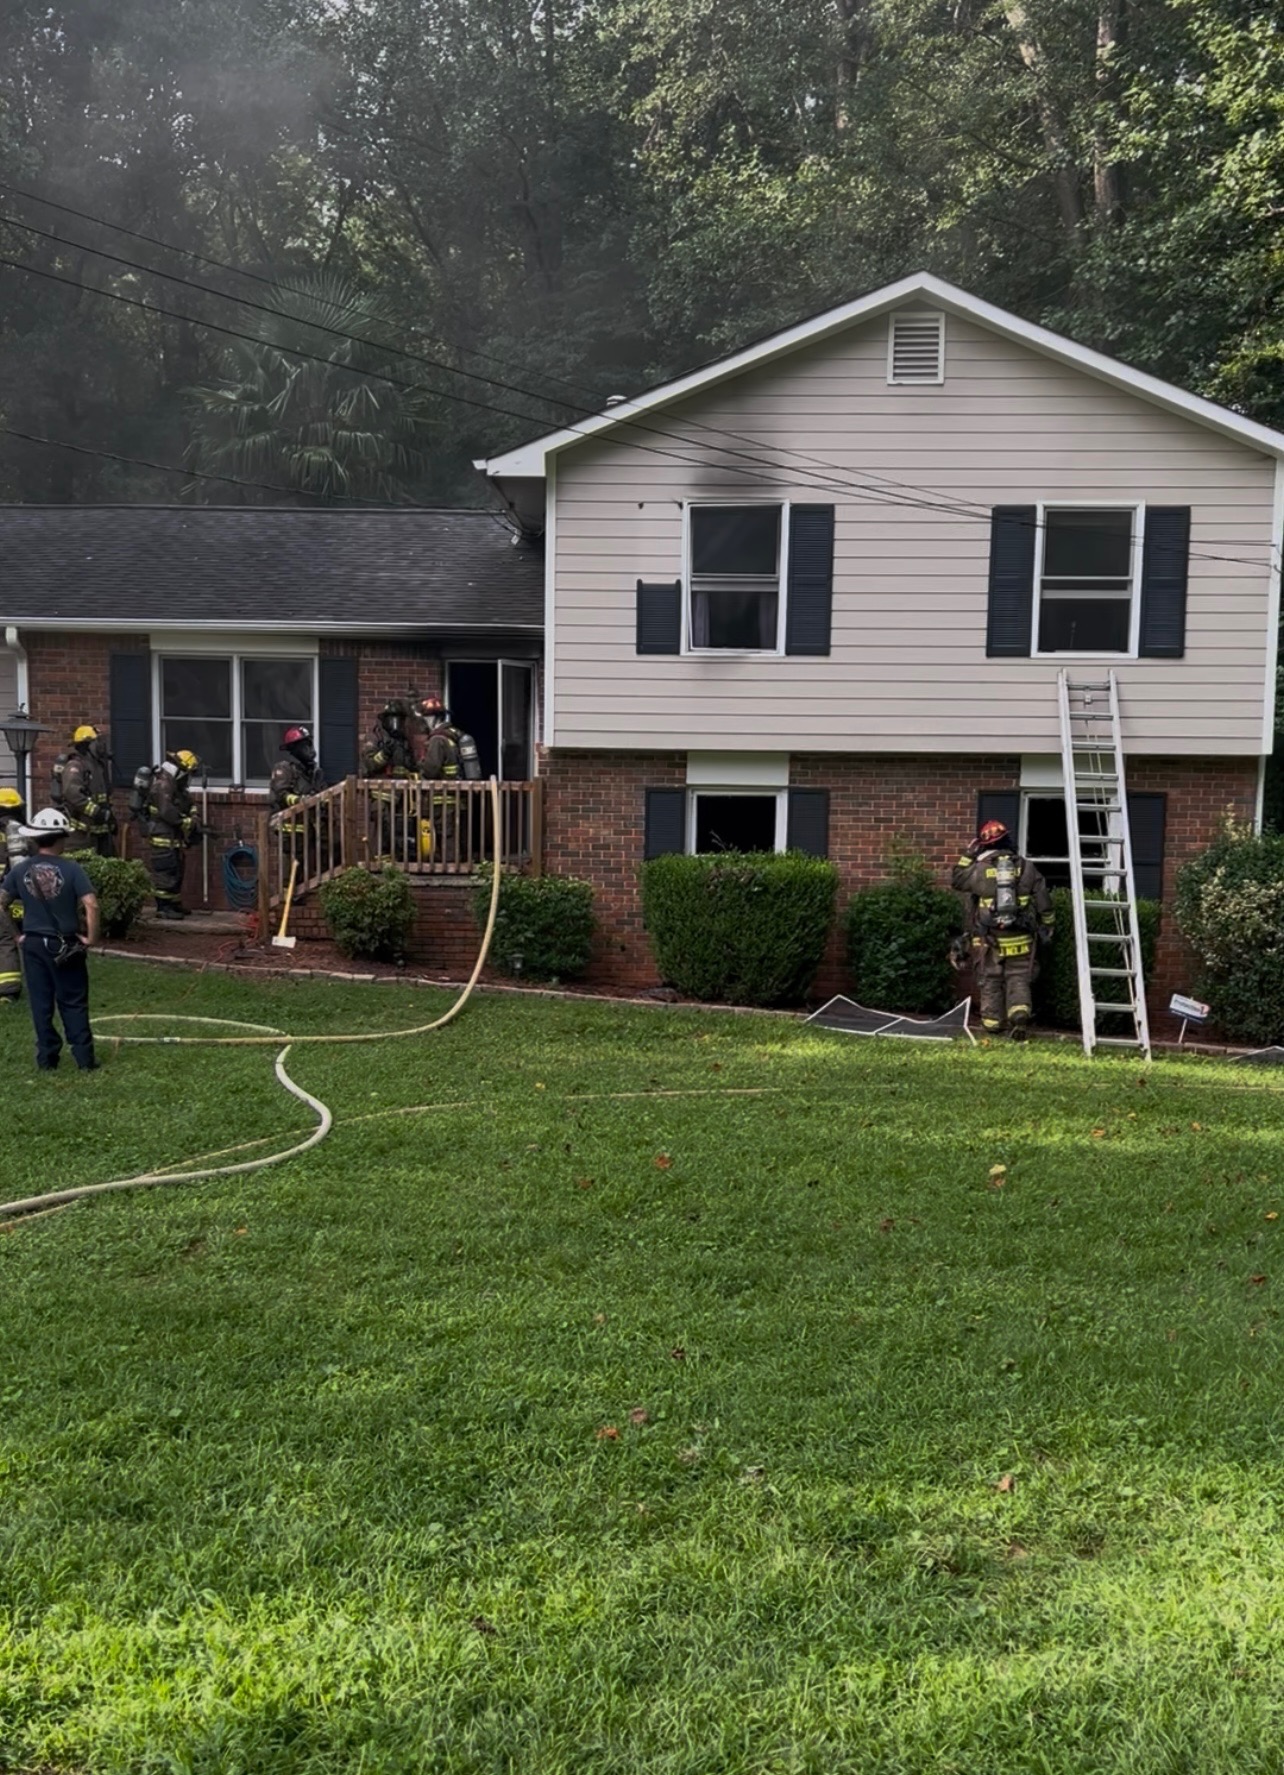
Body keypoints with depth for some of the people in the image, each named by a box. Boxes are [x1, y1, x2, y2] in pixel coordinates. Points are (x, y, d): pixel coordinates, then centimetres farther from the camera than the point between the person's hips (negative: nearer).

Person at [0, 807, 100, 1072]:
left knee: (41, 1004, 11)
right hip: (65, 945, -3)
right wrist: (91, 937, -10)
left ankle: (47, 1058, 16)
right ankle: (85, 1059, 5)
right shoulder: (70, 868, -13)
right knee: (73, 1004, 5)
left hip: (33, 944, 3)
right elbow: (91, 905, -20)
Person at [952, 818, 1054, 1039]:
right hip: (1020, 938, 1)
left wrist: (968, 855, 15)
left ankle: (992, 1024, 16)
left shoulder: (979, 869, -6)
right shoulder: (1026, 867, 1)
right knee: (1018, 979, 7)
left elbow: (956, 880, 11)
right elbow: (1044, 900, 4)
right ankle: (1019, 1014, -15)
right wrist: (1046, 927, 17)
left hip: (988, 939, -1)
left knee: (990, 981, 12)